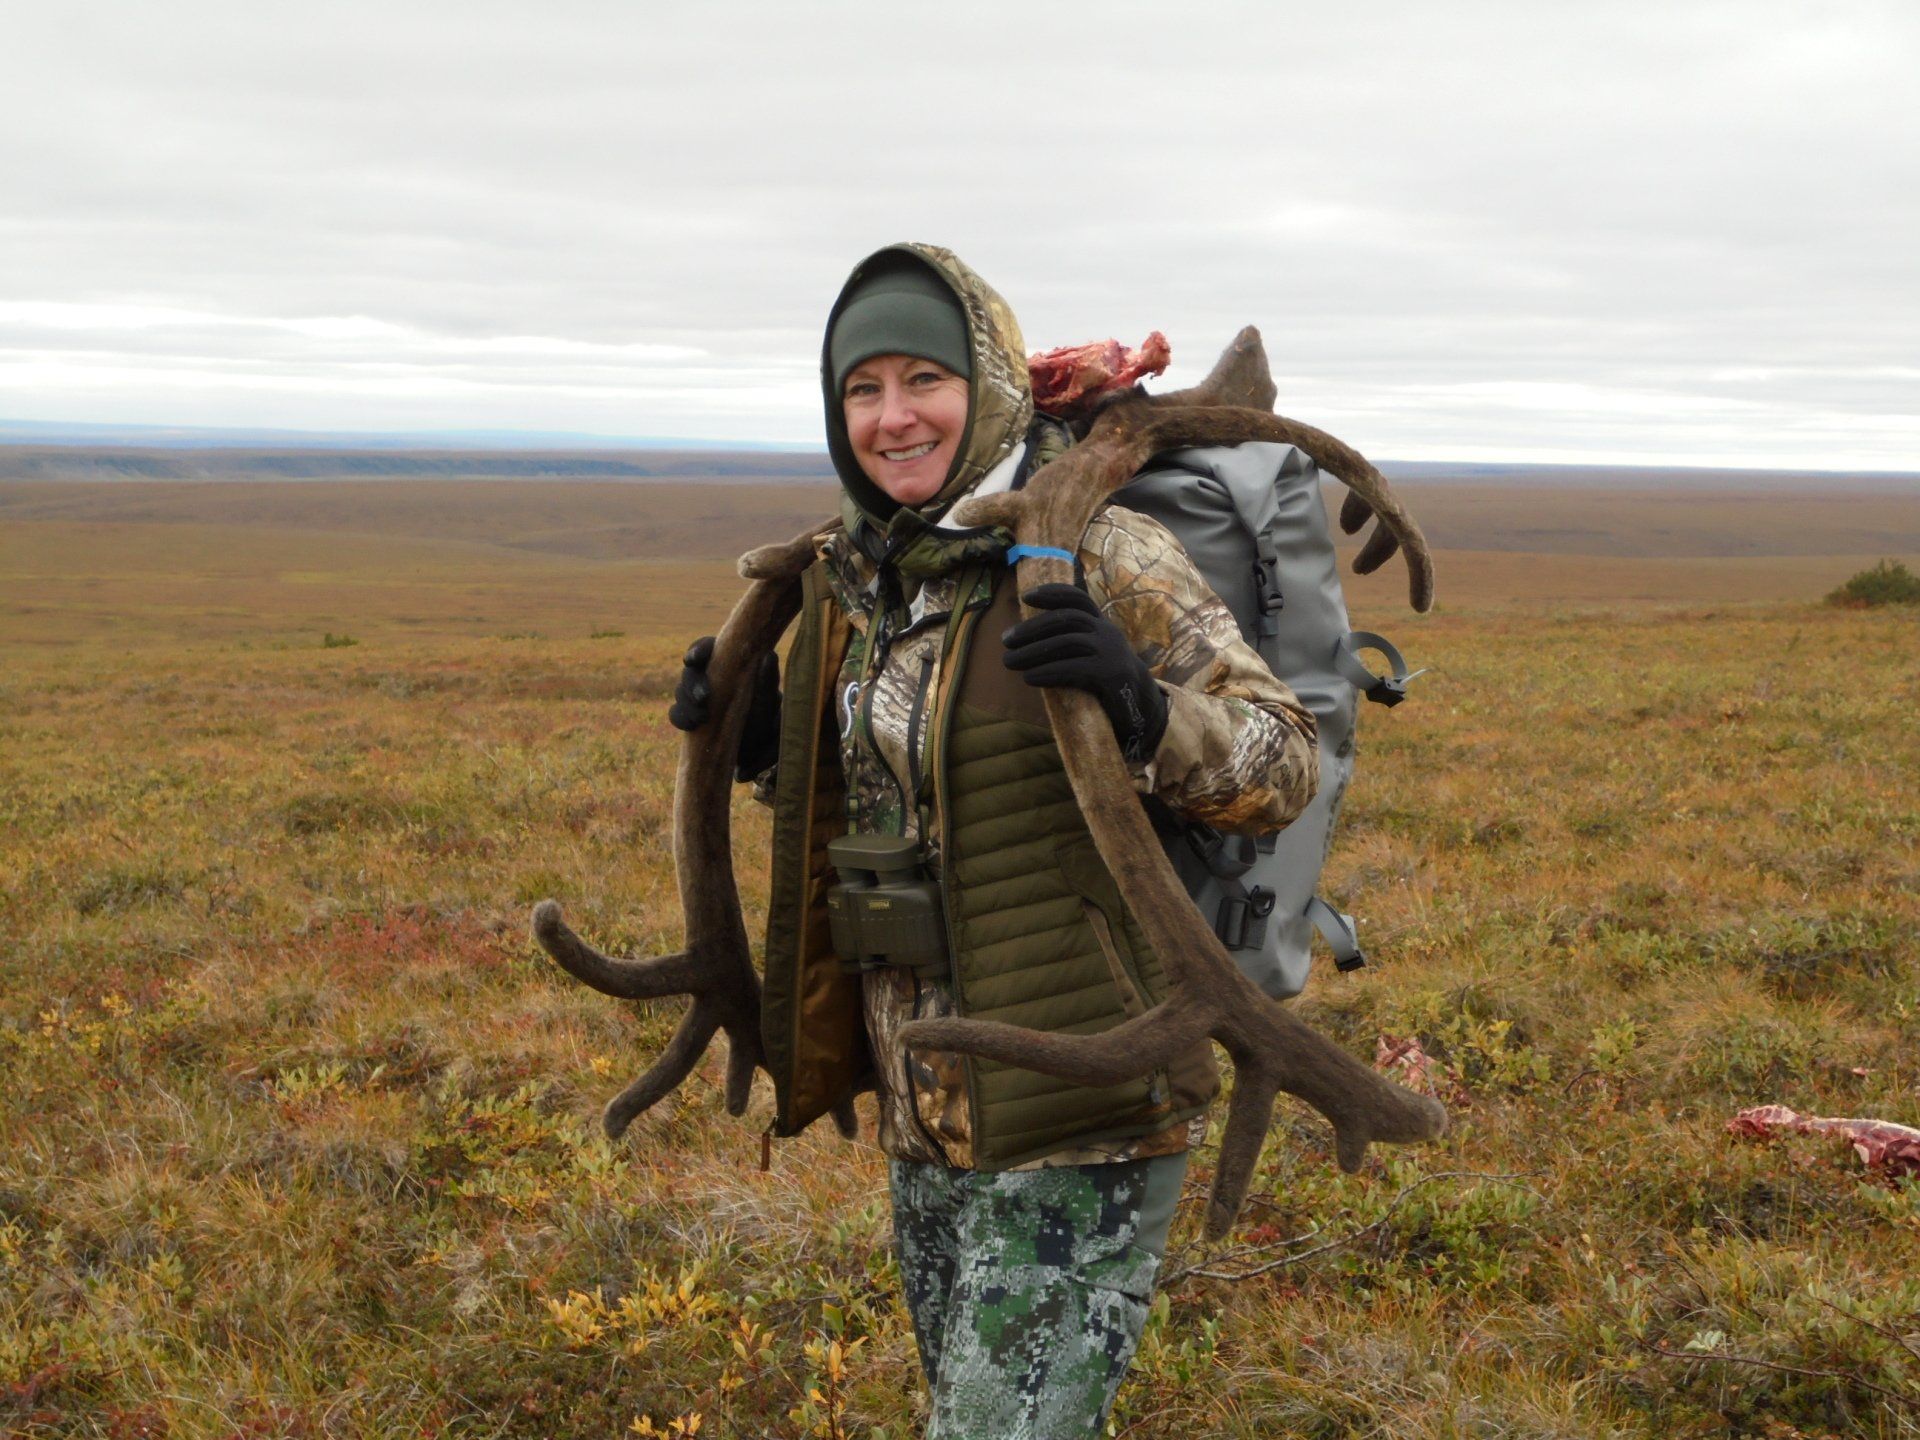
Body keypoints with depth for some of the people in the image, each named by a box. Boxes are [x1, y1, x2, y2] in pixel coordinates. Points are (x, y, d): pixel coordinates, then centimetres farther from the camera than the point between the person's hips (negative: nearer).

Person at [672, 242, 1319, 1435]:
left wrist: (1139, 702, -31)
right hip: (932, 1113, 8)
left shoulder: (1100, 556, -14)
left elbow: (1281, 767, -14)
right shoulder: (868, 580, 8)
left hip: (1079, 1111, -7)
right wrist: (763, 739, 3)